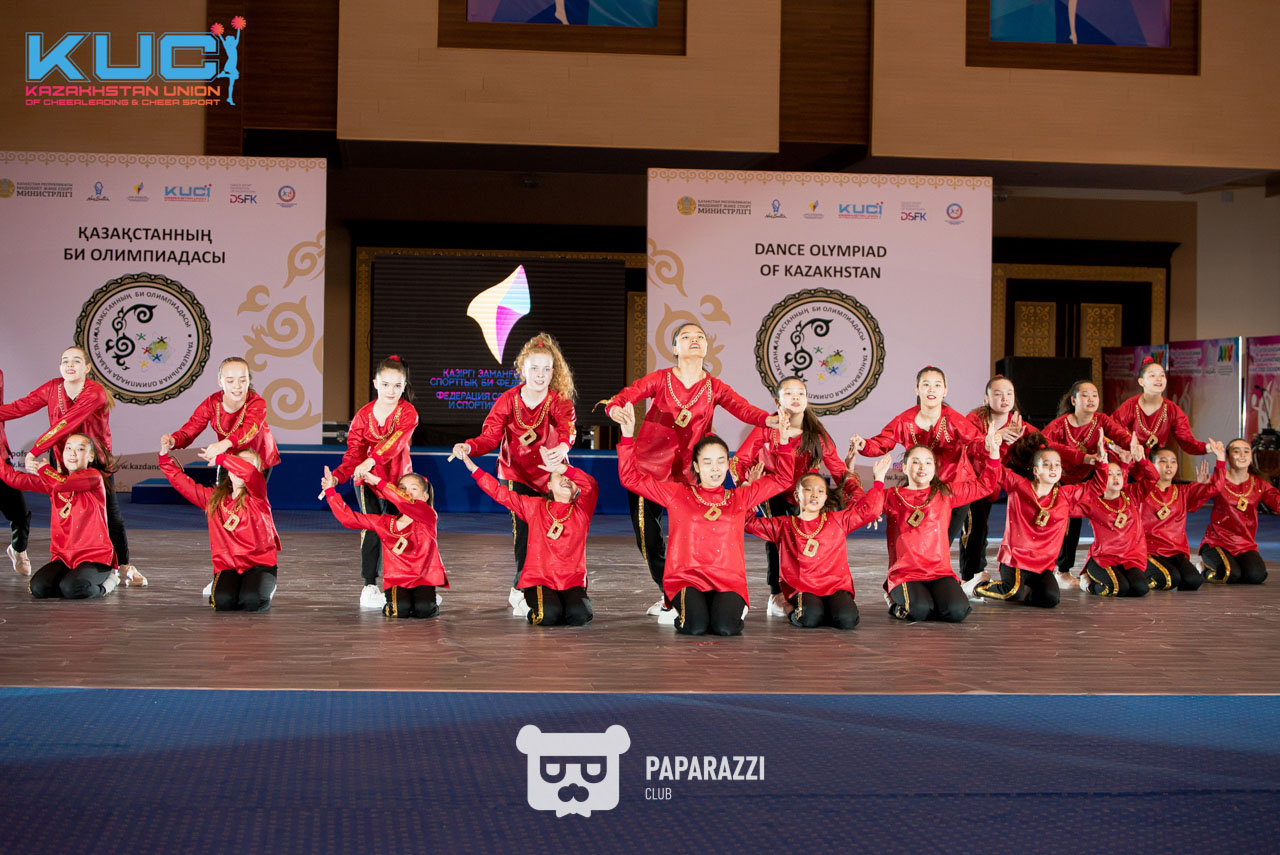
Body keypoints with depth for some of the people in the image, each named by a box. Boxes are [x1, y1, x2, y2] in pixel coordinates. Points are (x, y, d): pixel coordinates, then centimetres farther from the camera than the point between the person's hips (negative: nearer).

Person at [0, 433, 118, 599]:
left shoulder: (94, 477, -6)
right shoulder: (54, 479, 14)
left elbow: (62, 483, -22)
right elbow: (15, 479, 10)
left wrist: (42, 468, -5)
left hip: (94, 556, -6)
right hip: (63, 556, 6)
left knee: (71, 589, -30)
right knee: (38, 587, -19)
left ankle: (106, 580, 0)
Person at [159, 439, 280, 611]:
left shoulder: (256, 495, -2)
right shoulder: (213, 497, 13)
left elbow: (249, 472, -24)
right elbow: (182, 482, 15)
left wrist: (219, 457, -22)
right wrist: (165, 455, 8)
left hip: (259, 563, -3)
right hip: (227, 565, 3)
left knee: (252, 601, -29)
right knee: (223, 602, -27)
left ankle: (266, 588, 7)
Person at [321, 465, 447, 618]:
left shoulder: (428, 516, -8)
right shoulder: (384, 522, 6)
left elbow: (405, 502, -28)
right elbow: (348, 518, 6)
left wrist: (377, 481, -24)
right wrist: (330, 490, 0)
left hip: (424, 580, -2)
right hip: (396, 580, 2)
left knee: (424, 609, -28)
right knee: (400, 610, -25)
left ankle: (433, 600, 8)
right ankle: (388, 600, 11)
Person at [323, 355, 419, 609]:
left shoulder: (408, 413, -12)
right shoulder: (364, 415, -5)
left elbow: (396, 440, -31)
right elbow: (354, 452, -11)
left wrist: (371, 460, -48)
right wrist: (337, 475, -30)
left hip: (398, 480, 0)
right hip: (367, 481, 0)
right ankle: (369, 586, -5)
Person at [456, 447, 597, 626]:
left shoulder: (581, 510, 8)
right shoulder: (535, 506, 12)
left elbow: (591, 486, -11)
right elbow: (501, 493, 11)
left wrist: (564, 468, -22)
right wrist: (473, 468, 5)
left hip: (572, 582, 0)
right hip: (539, 579, 0)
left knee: (579, 615, -28)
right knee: (549, 615, -29)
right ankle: (528, 604, 8)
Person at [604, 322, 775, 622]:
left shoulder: (714, 388, 6)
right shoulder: (660, 379, 2)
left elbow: (742, 408, -9)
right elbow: (629, 394, -13)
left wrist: (769, 419, -30)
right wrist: (615, 408, -37)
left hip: (686, 474, 1)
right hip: (647, 468, 0)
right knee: (648, 538, 1)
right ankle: (669, 594, 18)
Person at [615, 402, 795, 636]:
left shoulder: (740, 498, 15)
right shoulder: (677, 493, 10)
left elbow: (782, 479, 19)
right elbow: (631, 478, 8)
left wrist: (784, 442, 7)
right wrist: (628, 437, -1)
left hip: (728, 582, 1)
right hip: (686, 580, -1)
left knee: (725, 627, -27)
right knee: (696, 626, -28)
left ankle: (734, 608, 10)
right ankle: (685, 609, 8)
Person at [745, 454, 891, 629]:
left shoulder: (838, 520, 14)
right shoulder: (783, 525, 12)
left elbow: (869, 510, 11)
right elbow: (749, 523, 11)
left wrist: (878, 479, 7)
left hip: (836, 585, 1)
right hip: (802, 588, -1)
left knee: (847, 619, -27)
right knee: (810, 618, -32)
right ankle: (795, 611, 4)